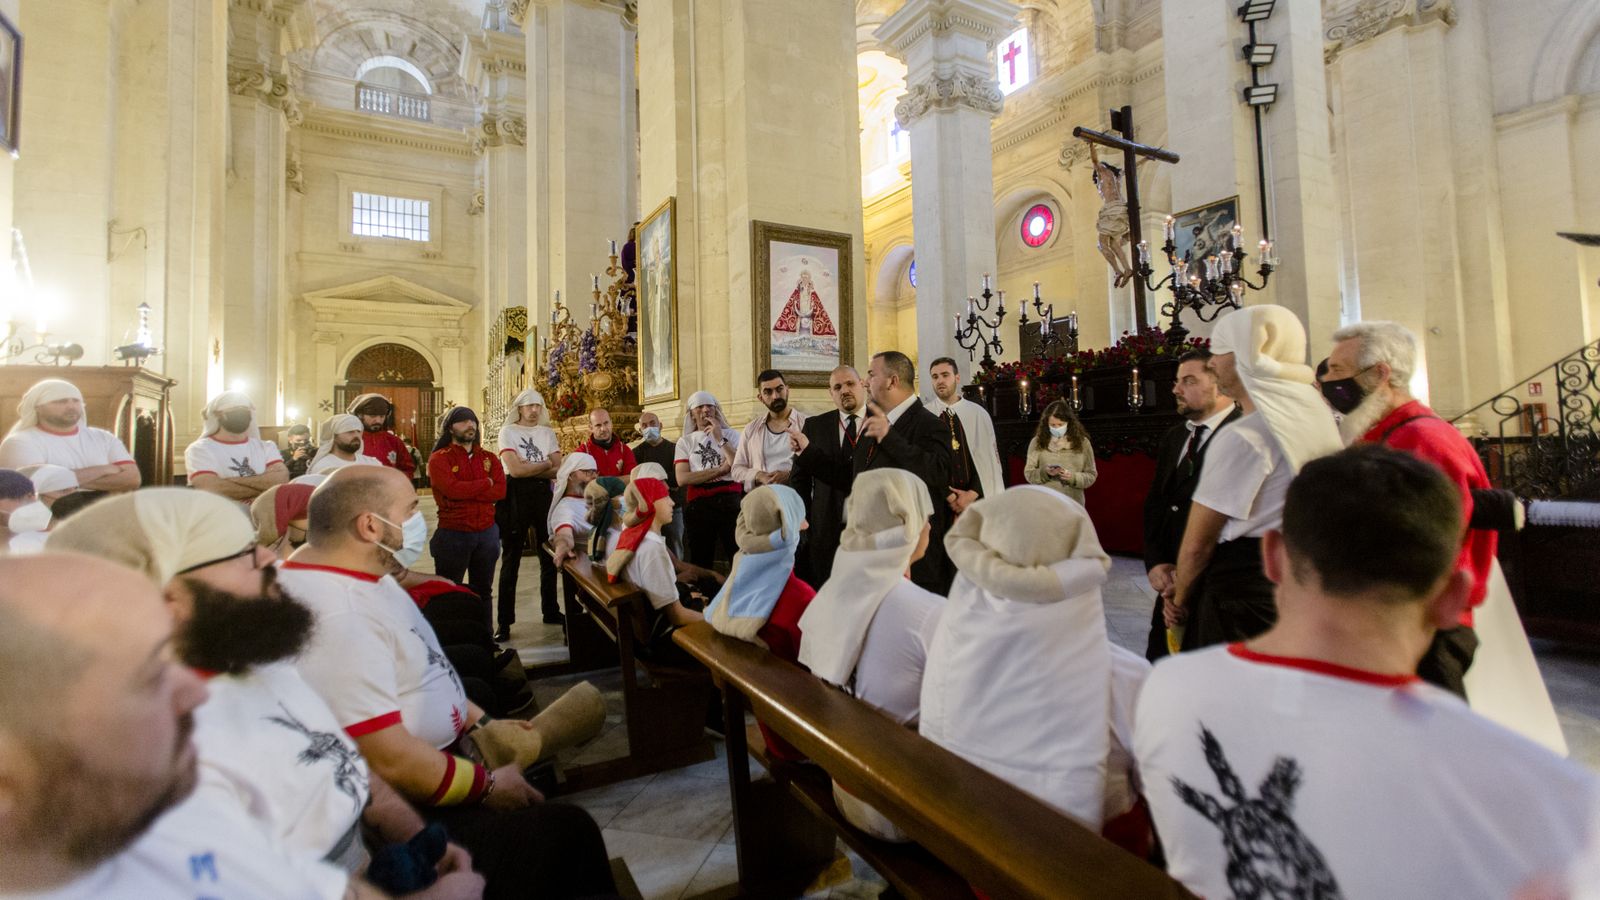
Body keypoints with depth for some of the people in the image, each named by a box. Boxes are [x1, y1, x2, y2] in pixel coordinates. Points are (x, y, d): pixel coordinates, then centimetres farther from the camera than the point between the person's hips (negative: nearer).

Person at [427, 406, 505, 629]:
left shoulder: (489, 458, 9)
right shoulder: (439, 459, -5)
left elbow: (501, 490, -6)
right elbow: (451, 489, -21)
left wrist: (465, 491, -15)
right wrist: (486, 484, -9)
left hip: (487, 533, 4)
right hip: (453, 534, -4)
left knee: (483, 592, 16)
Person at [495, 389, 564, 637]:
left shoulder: (548, 432, 10)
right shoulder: (508, 432, -3)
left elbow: (557, 470, 0)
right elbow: (516, 470, -15)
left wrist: (529, 467, -14)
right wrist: (545, 463, -5)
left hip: (543, 494, 4)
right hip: (516, 495, -4)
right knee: (511, 559, 2)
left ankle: (551, 611, 26)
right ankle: (505, 621, 10)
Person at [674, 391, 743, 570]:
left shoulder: (731, 434, 9)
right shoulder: (685, 441, 10)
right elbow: (682, 478, -4)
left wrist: (720, 439, -6)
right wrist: (721, 469, -6)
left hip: (730, 500, -1)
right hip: (698, 503, 1)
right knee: (701, 561, 11)